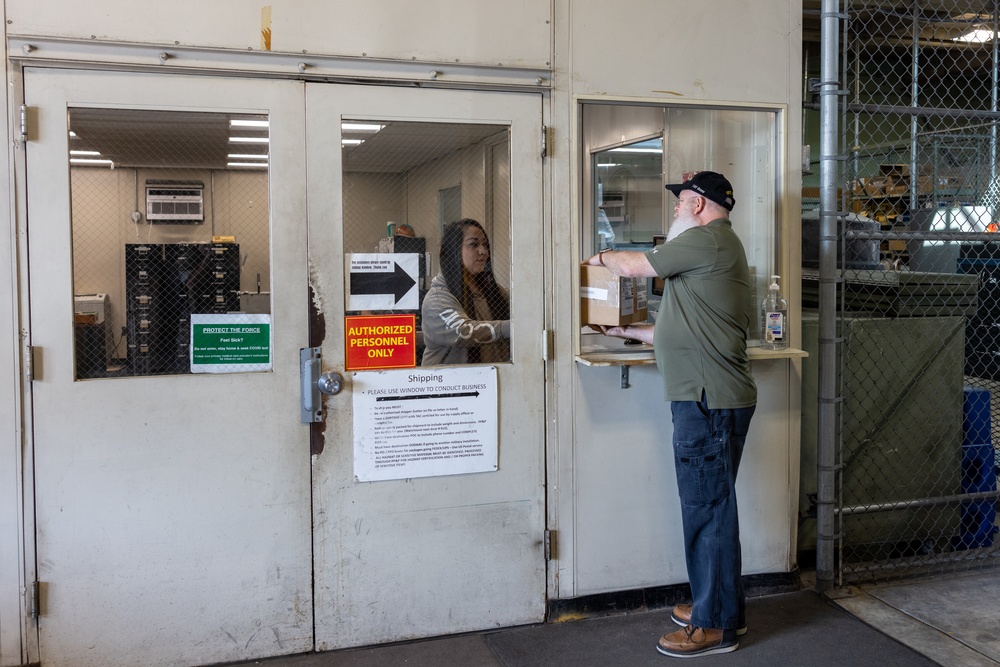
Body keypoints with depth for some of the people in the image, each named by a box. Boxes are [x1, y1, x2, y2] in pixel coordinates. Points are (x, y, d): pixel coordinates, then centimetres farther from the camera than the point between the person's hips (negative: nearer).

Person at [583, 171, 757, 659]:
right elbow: (683, 332, 23)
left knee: (707, 508, -3)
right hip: (709, 397, 11)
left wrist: (600, 257, 15)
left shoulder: (708, 240, -11)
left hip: (710, 399, -11)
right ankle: (719, 605, 28)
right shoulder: (717, 247, 22)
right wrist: (628, 332, 25)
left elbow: (632, 267, -5)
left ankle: (715, 625, 7)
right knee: (710, 506, 16)